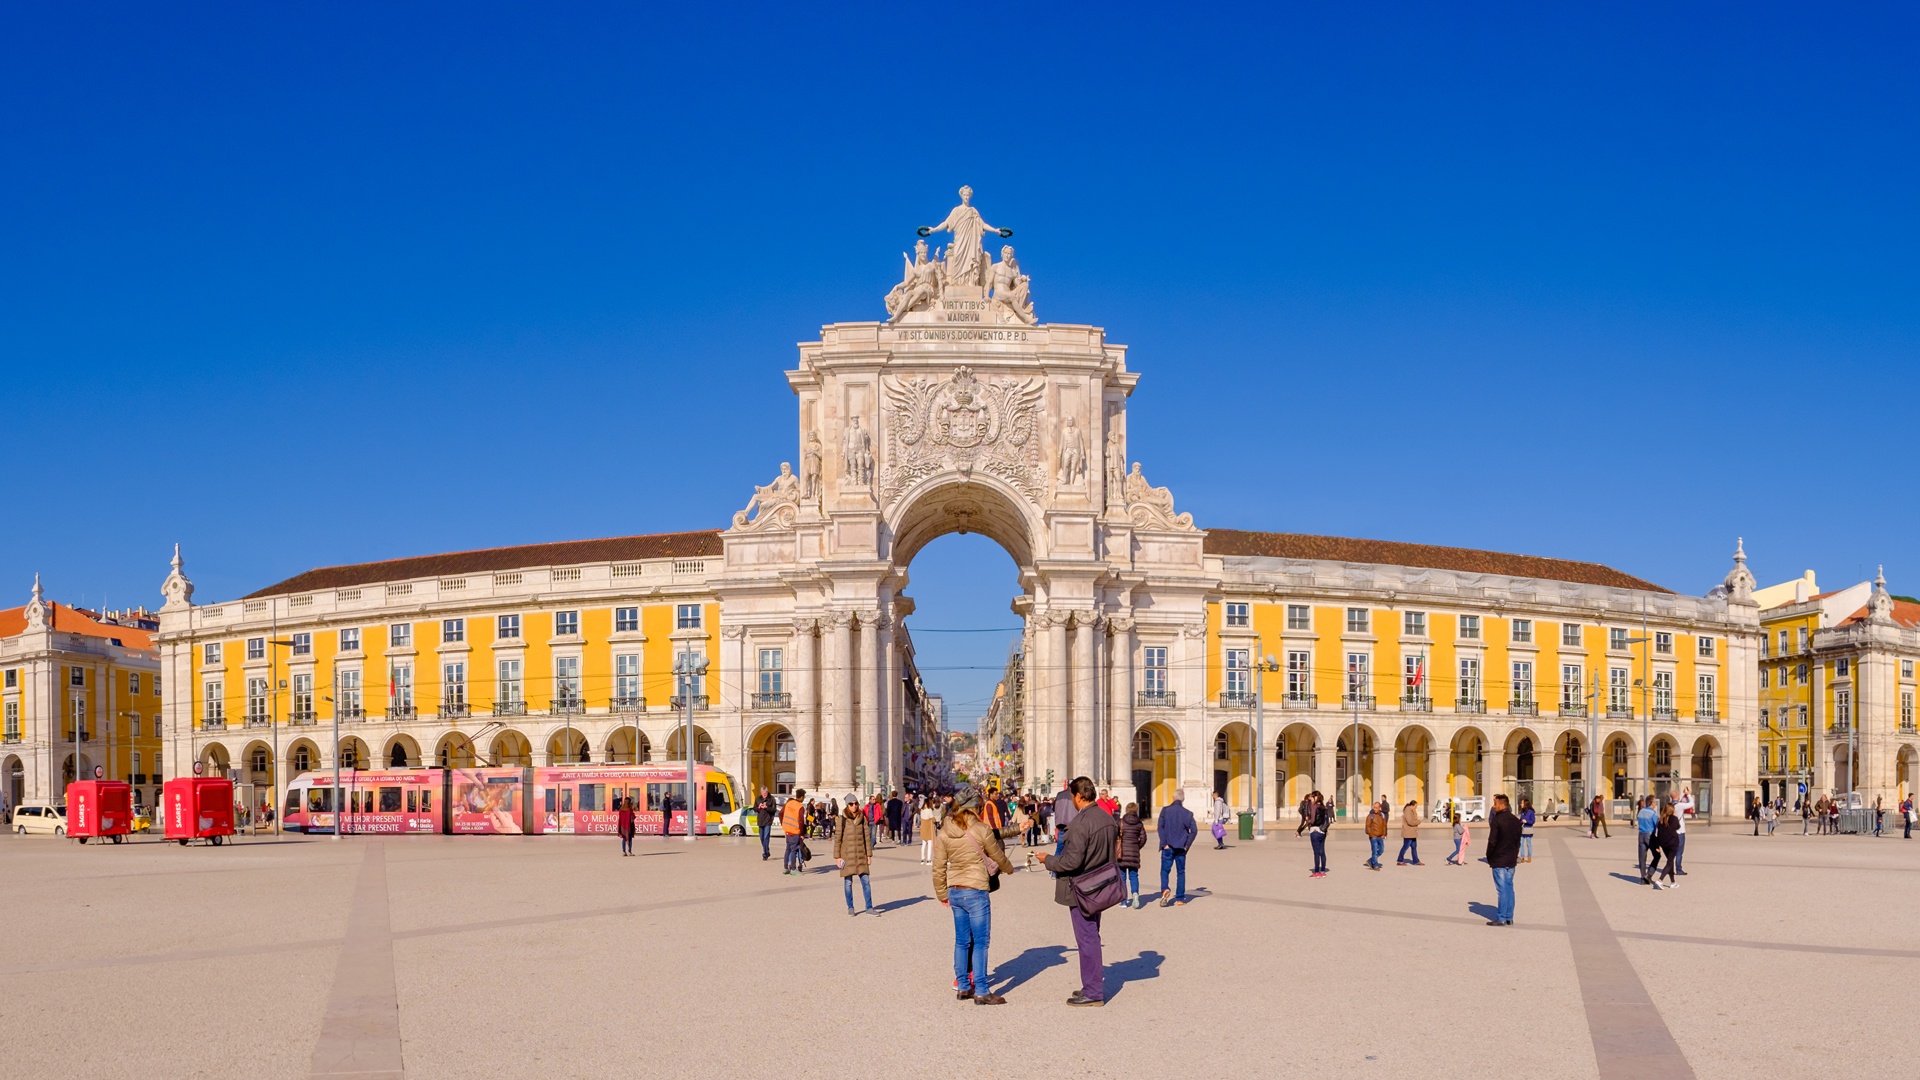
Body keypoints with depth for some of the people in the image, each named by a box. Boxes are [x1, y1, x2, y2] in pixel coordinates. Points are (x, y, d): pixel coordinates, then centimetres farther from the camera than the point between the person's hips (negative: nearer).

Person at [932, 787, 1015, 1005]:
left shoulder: (943, 833, 2)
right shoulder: (981, 831, -12)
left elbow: (939, 867, 5)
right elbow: (997, 856, 3)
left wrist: (942, 894, 18)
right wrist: (1008, 869, 24)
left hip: (954, 892, 6)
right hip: (976, 892, -6)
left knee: (962, 941, 15)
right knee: (980, 941, 1)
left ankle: (963, 986, 21)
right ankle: (980, 991, 2)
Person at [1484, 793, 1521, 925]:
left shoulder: (1496, 820, -14)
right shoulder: (1516, 820, 8)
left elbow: (1492, 841, -15)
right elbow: (1518, 841, 12)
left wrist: (1488, 856, -2)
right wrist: (1515, 856, 17)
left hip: (1498, 860, -7)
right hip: (1511, 860, 7)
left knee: (1501, 889, -4)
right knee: (1509, 888, 11)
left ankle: (1501, 918, -1)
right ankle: (1509, 918, 13)